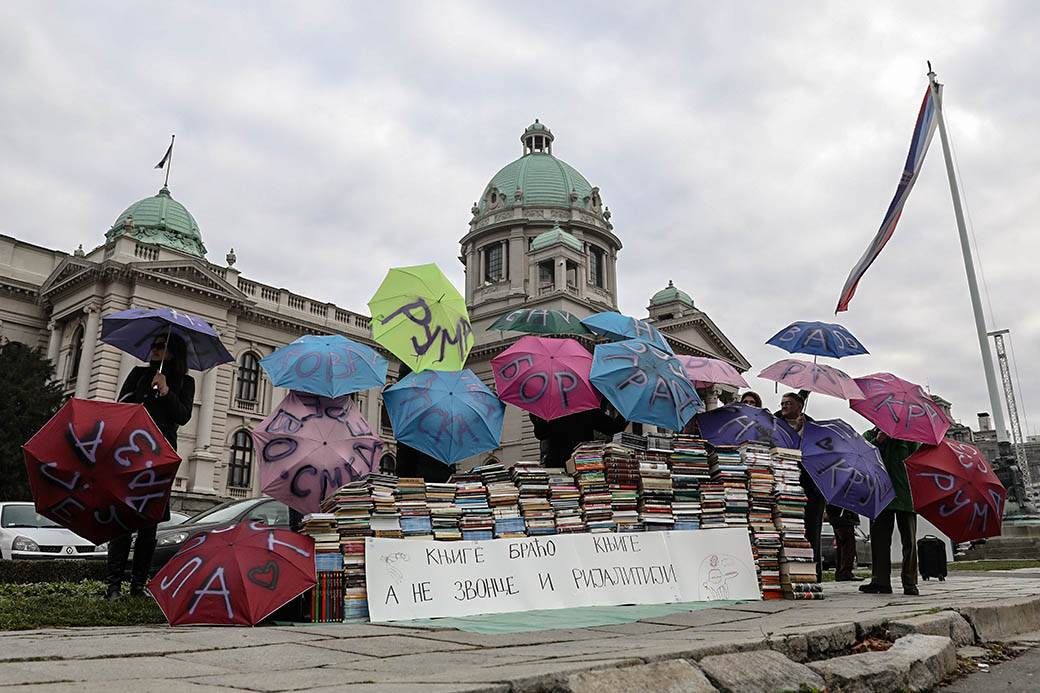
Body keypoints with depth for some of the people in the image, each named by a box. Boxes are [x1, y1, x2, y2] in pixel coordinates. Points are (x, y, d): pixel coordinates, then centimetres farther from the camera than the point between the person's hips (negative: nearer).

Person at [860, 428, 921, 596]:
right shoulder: (869, 436, 15)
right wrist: (876, 441, -14)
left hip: (906, 494, -1)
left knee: (909, 541, 0)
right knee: (879, 539, 1)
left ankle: (910, 583, 5)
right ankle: (881, 581, 7)